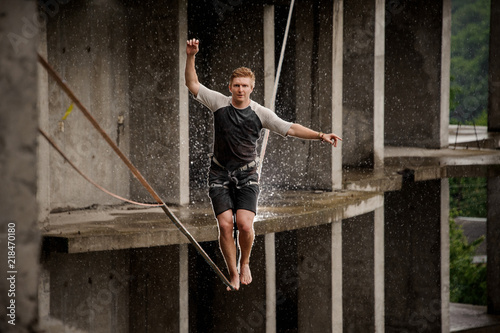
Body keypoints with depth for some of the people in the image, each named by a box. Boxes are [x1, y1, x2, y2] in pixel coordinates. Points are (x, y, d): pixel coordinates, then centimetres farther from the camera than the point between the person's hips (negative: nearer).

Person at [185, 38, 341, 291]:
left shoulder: (260, 113, -2)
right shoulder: (219, 103, -1)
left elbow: (290, 129, -3)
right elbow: (192, 85, -1)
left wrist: (320, 135, -12)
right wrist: (191, 57, -13)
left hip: (246, 177, 0)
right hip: (220, 176, 0)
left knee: (245, 224, -17)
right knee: (225, 225, -12)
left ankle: (245, 263, 12)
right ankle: (233, 275, 5)